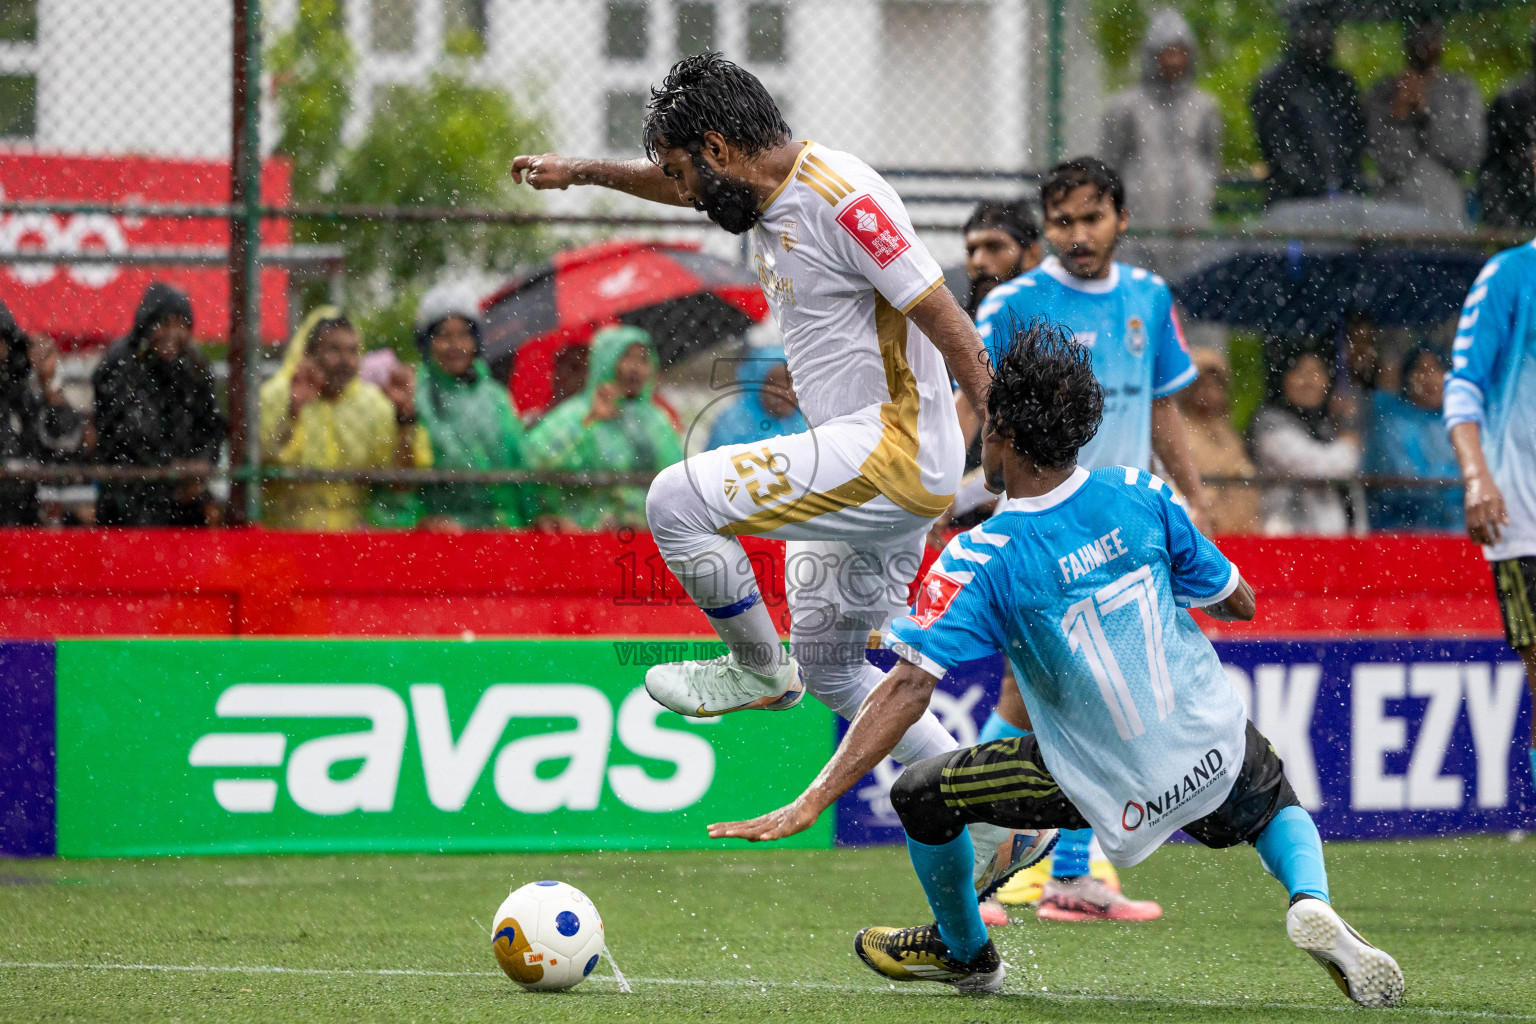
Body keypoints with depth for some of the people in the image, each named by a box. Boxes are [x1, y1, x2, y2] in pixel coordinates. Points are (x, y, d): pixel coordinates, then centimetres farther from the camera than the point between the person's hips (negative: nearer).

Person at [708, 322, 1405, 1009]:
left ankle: (965, 952, 39)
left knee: (919, 795, 15)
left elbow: (910, 687, -27)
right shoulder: (1139, 495, -9)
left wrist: (810, 804, -28)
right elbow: (1239, 603, 1)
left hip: (1117, 792, -3)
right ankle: (1312, 905, 2)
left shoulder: (982, 559, -20)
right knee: (1276, 807, 35)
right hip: (1214, 750, 3)